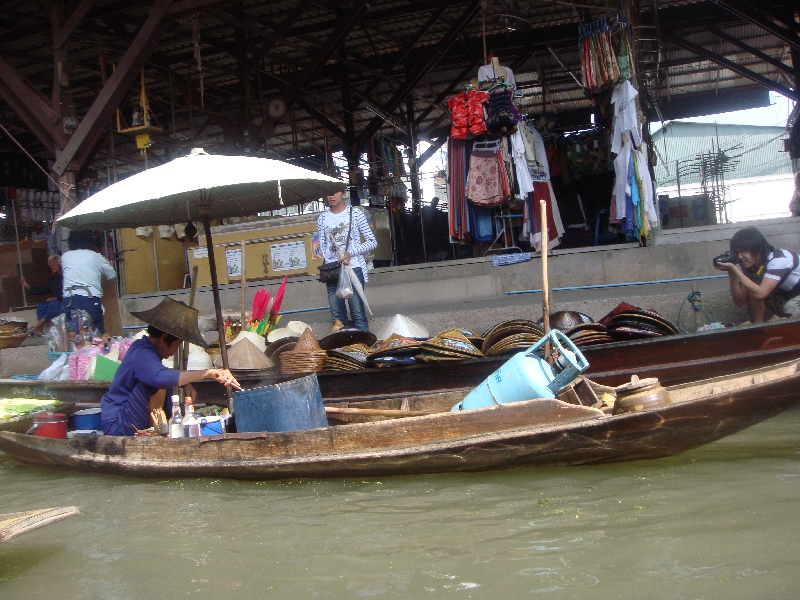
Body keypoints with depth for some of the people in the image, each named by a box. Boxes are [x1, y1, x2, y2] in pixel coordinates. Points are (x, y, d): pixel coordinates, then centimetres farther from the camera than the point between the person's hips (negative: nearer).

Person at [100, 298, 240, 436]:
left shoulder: (141, 347, 9)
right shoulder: (143, 355, -23)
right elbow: (161, 378, -44)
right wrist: (208, 373, -46)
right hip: (117, 426, -10)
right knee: (158, 387, -27)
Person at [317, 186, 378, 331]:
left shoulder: (355, 213, 1)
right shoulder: (322, 218, 10)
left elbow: (372, 242, 0)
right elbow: (322, 247, 11)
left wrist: (350, 253, -12)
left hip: (354, 268, -3)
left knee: (358, 314, -7)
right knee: (337, 316, 5)